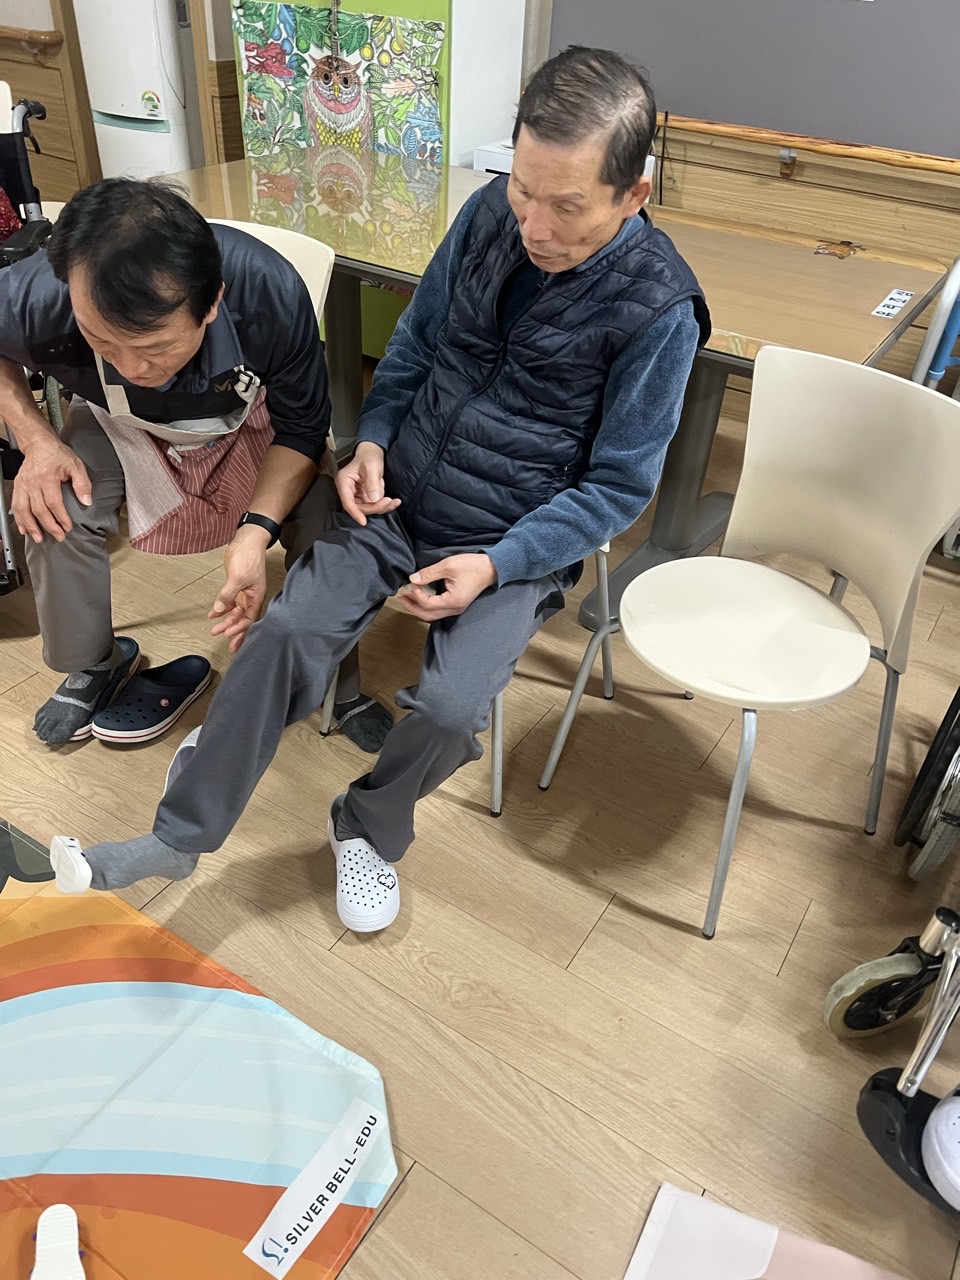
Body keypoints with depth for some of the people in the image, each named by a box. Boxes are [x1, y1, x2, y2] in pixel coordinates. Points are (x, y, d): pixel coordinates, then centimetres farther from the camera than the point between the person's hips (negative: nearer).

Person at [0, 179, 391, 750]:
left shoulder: (271, 295, -39)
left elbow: (302, 429, -24)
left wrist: (257, 531, -37)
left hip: (250, 418, -1)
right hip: (124, 425, 1)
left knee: (326, 524, -22)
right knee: (54, 510, -22)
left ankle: (341, 686, 3)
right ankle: (93, 662, 7)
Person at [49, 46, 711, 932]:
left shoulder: (659, 310, -15)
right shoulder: (490, 215, -2)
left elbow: (617, 486, -9)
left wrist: (495, 565, -19)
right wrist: (373, 441, -3)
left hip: (516, 542, -3)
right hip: (399, 494, 4)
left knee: (449, 709, -23)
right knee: (288, 630, -15)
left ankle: (371, 829, 12)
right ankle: (178, 839, 4)